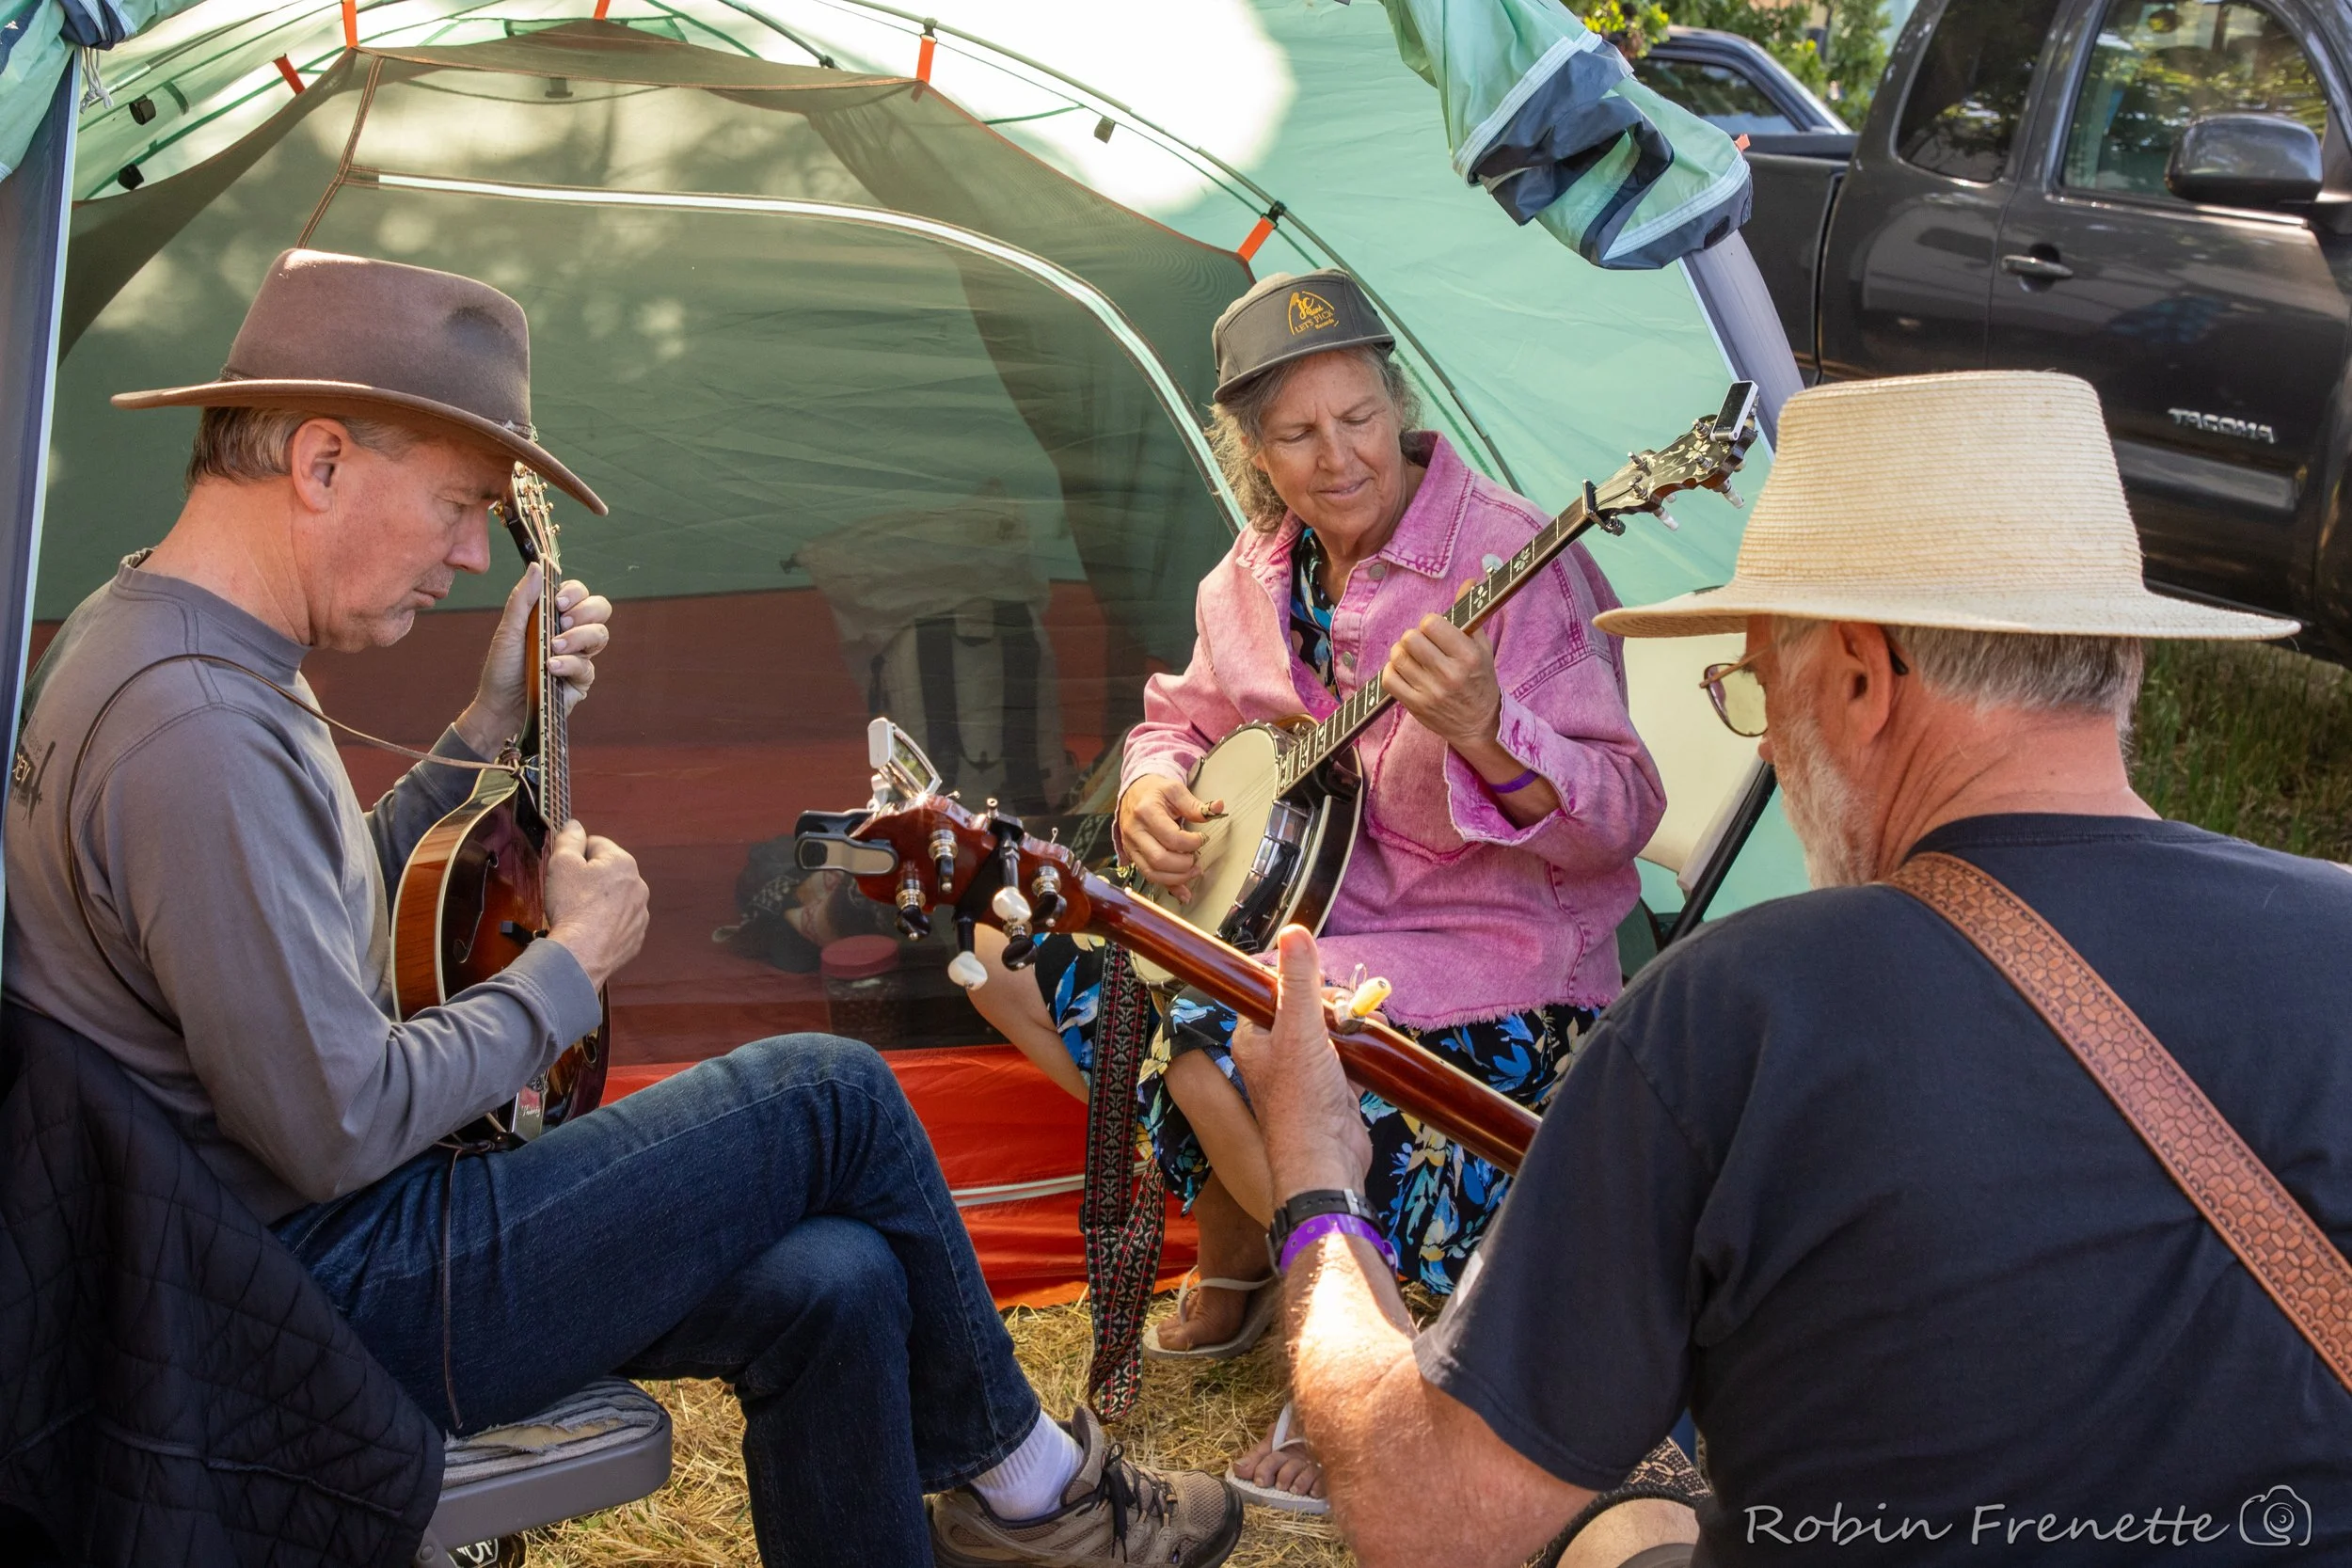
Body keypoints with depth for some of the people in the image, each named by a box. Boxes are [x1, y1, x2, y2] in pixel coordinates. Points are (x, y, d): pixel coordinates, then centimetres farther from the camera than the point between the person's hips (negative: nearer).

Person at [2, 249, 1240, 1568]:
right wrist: (572, 965, -11)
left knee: (832, 1287, 0)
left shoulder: (145, 632, 9)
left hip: (263, 1245, 10)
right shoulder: (198, 730, -27)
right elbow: (339, 1129, -26)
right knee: (830, 1093, -7)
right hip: (326, 1300, -10)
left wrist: (492, 728, 12)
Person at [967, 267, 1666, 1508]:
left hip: (1486, 954, -8)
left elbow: (1618, 817, -24)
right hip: (1290, 912, 8)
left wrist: (1483, 729, -42)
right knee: (1015, 960, 0)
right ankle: (1234, 1258, 15)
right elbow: (1182, 717, 20)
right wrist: (1149, 790, -3)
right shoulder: (1261, 570, 3)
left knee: (1220, 1053, -33)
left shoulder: (1511, 561, -18)